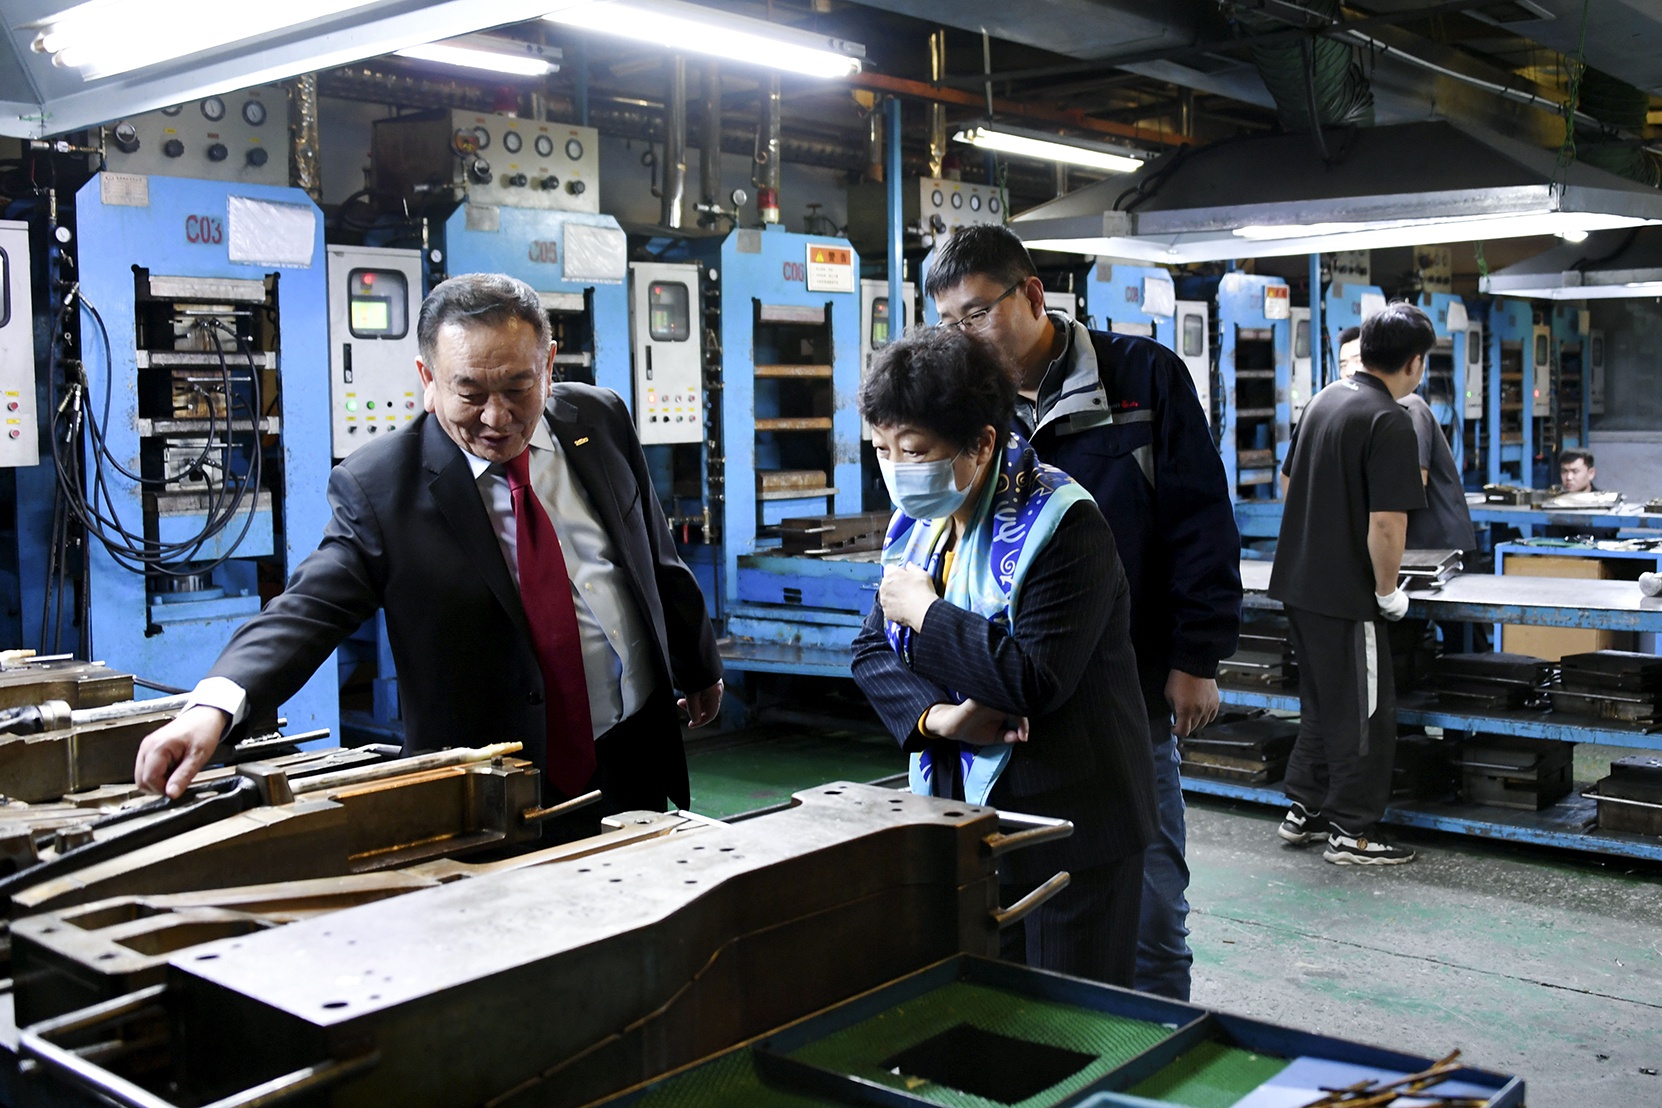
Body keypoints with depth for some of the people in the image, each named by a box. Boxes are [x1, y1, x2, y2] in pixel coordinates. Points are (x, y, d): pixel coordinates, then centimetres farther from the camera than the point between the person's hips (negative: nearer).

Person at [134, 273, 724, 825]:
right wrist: (212, 706, -38)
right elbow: (309, 609, -20)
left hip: (638, 757, 4)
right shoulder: (377, 486, -13)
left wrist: (698, 667, 23)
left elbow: (656, 557, 11)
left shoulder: (600, 420, -1)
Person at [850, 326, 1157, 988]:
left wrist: (925, 613, -17)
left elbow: (1036, 679, -26)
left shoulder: (1063, 525, -17)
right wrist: (938, 717, -13)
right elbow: (871, 651, 7)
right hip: (958, 820, 7)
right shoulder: (919, 523, 7)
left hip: (1066, 832, -7)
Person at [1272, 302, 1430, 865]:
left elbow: (1287, 481, 20)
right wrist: (1388, 591, -11)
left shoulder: (1326, 397, 9)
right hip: (1345, 594, -9)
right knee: (1364, 714, 4)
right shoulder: (1390, 422, -18)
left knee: (1322, 702, 21)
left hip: (1298, 581, 9)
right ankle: (1351, 833, 13)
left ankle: (1305, 809, 29)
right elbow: (1386, 524, -24)